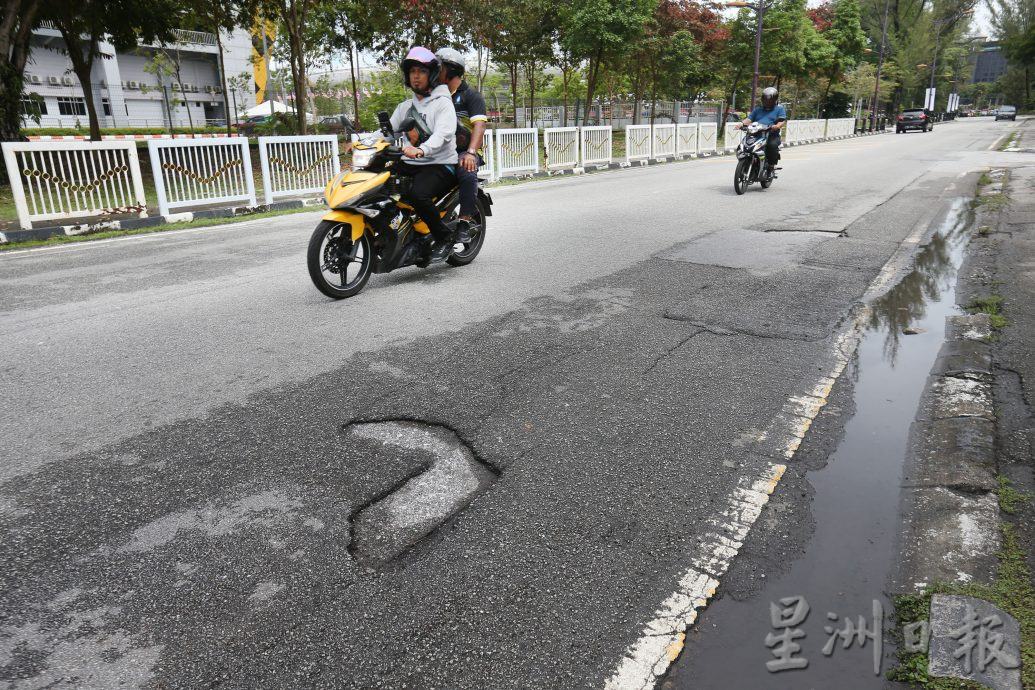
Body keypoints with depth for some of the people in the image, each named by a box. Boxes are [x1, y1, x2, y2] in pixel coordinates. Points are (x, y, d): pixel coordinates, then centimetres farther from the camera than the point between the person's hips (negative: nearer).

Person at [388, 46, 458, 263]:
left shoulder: (442, 103, -2)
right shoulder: (405, 107, 21)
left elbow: (442, 134, -20)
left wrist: (421, 150, -40)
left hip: (440, 165, -7)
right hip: (410, 164, 7)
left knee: (417, 194, -35)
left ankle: (444, 237, -14)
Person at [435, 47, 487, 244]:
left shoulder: (471, 95, 1)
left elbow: (479, 125, -14)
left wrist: (470, 152, -30)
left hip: (464, 152, -6)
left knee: (468, 174, -38)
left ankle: (465, 222, -31)